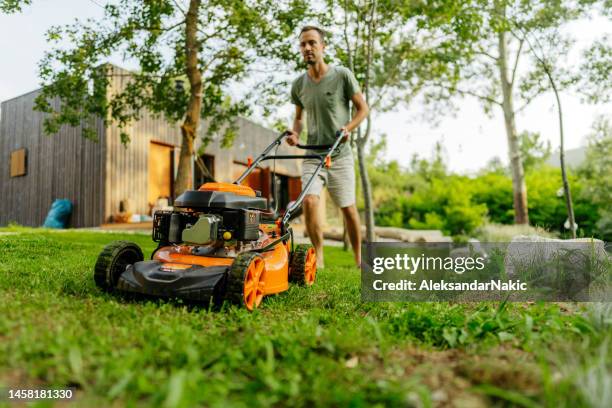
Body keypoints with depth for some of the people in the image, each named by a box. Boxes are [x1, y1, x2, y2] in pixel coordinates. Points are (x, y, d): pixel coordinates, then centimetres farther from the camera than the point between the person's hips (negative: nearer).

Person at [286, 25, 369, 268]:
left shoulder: (342, 75, -3)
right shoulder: (298, 84, 7)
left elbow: (362, 108, 2)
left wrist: (348, 127, -15)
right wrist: (295, 133, -1)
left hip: (340, 155, -2)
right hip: (312, 155, 2)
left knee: (348, 208, 3)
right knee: (309, 201, -18)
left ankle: (359, 258, 21)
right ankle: (318, 258, -5)